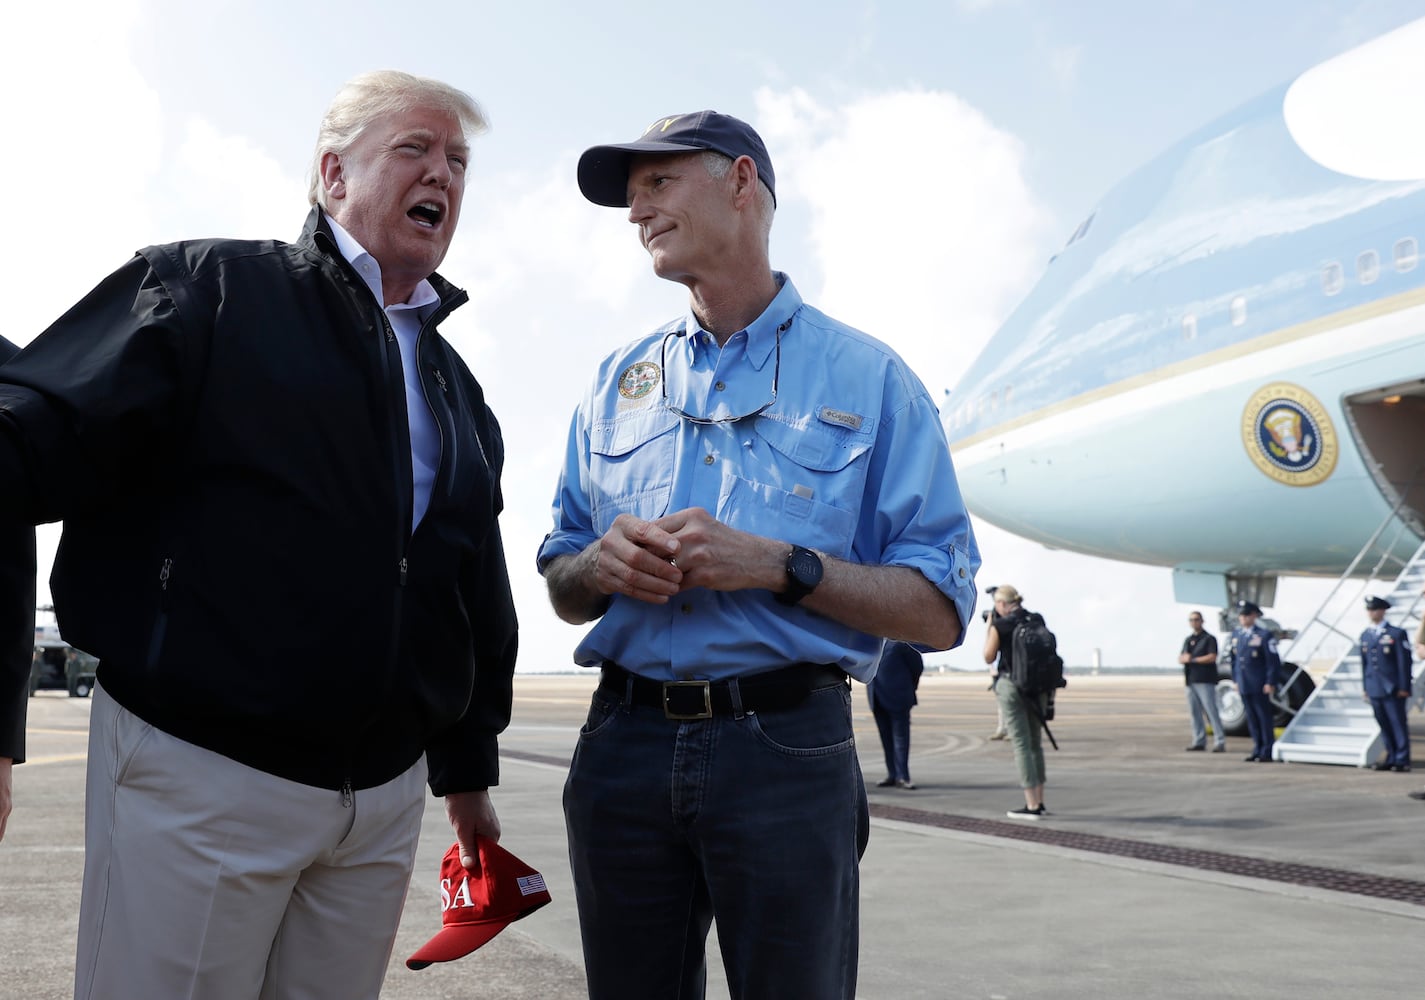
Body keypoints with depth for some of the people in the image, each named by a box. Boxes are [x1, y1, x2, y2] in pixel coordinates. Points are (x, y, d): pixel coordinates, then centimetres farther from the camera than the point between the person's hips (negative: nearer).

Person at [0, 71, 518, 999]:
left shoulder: (459, 393, 15)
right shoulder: (211, 289, 0)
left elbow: (482, 600, 18)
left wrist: (470, 770, 20)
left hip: (385, 793, 5)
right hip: (200, 772, -5)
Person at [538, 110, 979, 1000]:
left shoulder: (866, 378, 0)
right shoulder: (618, 383, 13)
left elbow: (939, 612, -5)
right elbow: (562, 589, 16)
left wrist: (778, 565, -18)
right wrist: (599, 566, -7)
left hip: (786, 751, -3)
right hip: (623, 744, 4)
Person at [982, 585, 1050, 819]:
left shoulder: (1000, 626, -10)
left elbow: (989, 658, 0)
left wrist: (988, 627, 6)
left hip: (1011, 686, -6)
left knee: (1021, 744, -2)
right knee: (1035, 743, 16)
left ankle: (1032, 806, -3)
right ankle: (1039, 802, 21)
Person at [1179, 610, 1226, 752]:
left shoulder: (1209, 638, -2)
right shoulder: (1188, 640, 20)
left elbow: (1212, 657, -13)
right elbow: (1180, 658, 16)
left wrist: (1193, 659, -12)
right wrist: (1184, 658, -8)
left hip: (1205, 681, -7)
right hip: (1190, 680, 7)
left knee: (1211, 711, -10)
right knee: (1194, 712, 7)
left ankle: (1220, 742, -9)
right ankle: (1199, 741, 12)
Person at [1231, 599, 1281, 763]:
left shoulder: (1264, 636, -8)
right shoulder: (1236, 634, 10)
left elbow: (1273, 661, -10)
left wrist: (1270, 683, -13)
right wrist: (1235, 680, 13)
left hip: (1260, 686, -6)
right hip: (1244, 686, 6)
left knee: (1265, 717, 0)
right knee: (1252, 718, 10)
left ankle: (1268, 752, 6)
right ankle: (1258, 749, 18)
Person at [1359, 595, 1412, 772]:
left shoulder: (1397, 634, -4)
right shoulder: (1365, 636, 13)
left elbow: (1404, 662, -6)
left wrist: (1404, 687, -10)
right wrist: (1364, 687, 13)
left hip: (1393, 689, -5)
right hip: (1374, 689, 5)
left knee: (1398, 723, -2)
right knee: (1384, 725, 9)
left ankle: (1402, 760, 2)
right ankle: (1391, 758, 15)